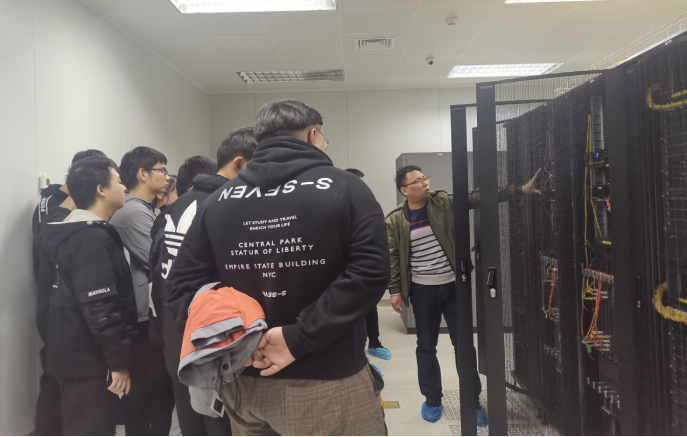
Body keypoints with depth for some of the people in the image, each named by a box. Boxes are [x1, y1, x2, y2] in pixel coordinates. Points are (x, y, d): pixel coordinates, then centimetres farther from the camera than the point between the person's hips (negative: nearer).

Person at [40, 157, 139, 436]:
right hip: (89, 359, -10)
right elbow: (100, 306, -27)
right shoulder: (93, 238, -21)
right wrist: (119, 360, -20)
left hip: (77, 353, 10)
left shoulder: (73, 231, 11)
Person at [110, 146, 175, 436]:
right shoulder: (134, 212, -16)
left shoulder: (145, 211, 16)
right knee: (147, 393, 1)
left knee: (159, 389, 17)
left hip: (151, 315, 10)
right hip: (145, 319, -10)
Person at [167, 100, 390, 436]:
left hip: (246, 383, 5)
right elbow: (369, 274, -19)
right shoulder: (346, 189, -7)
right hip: (330, 384, -4)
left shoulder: (218, 200, 4)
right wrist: (299, 338, -19)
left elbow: (184, 285, -2)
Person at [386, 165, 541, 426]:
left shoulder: (444, 203, -2)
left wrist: (520, 189, -14)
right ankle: (432, 399, 28)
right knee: (426, 346, 10)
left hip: (454, 286, 1)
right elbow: (393, 257, 0)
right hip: (422, 291, -1)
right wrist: (395, 290, -3)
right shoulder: (395, 221, -4)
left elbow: (480, 197, -7)